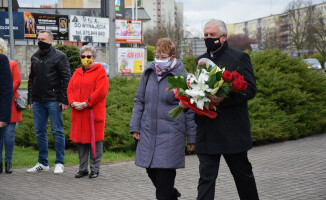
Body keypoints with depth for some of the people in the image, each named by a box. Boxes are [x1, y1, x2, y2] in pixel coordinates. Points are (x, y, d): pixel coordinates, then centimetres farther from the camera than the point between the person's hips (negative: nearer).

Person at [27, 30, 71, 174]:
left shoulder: (59, 56, -3)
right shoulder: (35, 57, 15)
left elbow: (66, 79, -7)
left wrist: (65, 100, -13)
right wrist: (30, 99, 13)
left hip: (54, 101, -6)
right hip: (38, 101, 6)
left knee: (57, 131, -2)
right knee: (39, 132, 8)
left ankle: (59, 163, 5)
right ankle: (43, 163, 17)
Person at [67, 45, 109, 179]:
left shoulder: (100, 71, -2)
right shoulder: (77, 73, 16)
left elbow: (101, 91, -12)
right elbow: (70, 89, 13)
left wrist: (86, 103, -16)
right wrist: (73, 102, -6)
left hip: (94, 112, -5)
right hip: (78, 114, 5)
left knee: (95, 140, 0)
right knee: (81, 141, 9)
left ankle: (95, 169, 8)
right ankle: (83, 169, 18)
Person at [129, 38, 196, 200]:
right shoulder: (149, 72, 6)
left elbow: (190, 110, -2)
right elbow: (139, 101, 15)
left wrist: (192, 137, -2)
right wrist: (135, 127, 9)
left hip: (171, 133, -5)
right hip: (148, 132, 5)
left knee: (164, 172, -8)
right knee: (151, 170, 11)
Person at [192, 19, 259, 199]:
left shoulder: (240, 58, -1)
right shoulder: (200, 61, 15)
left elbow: (250, 90, -9)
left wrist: (224, 98, -24)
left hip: (233, 130, -4)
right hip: (206, 132, 4)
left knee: (242, 174, 10)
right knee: (206, 176, 1)